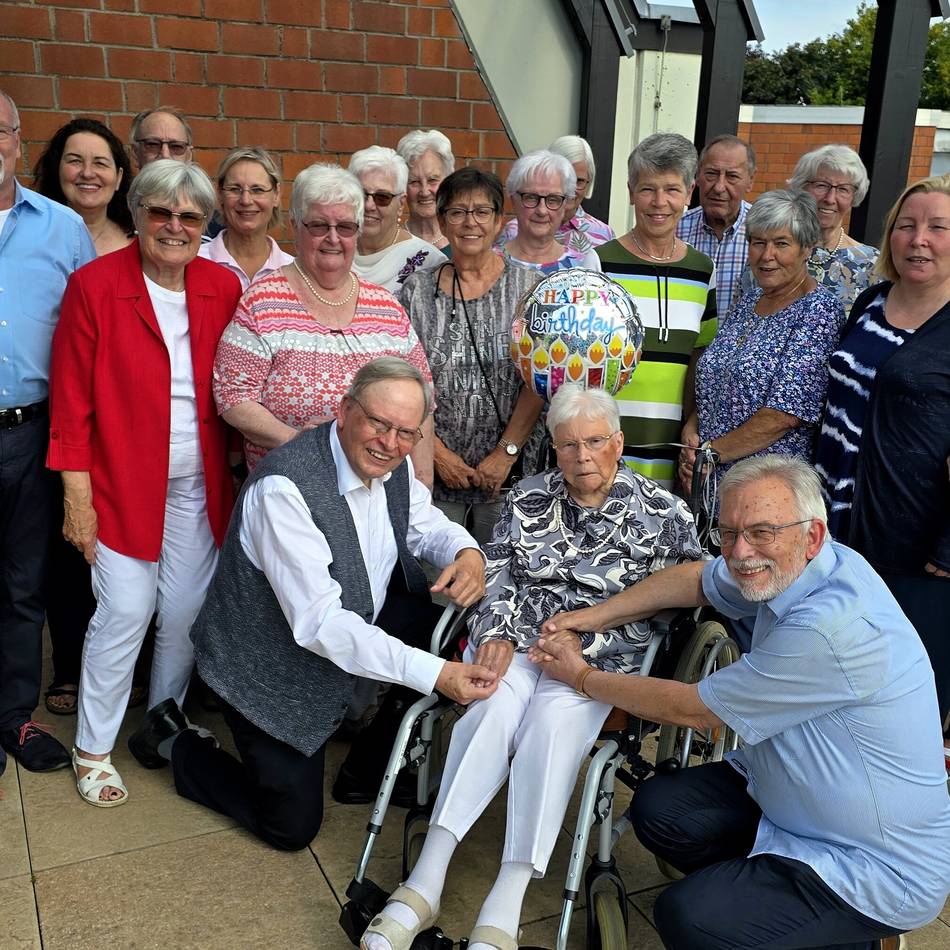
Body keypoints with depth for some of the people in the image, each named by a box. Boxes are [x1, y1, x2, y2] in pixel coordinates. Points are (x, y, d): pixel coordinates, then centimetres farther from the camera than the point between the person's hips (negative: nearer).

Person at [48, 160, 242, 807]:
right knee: (126, 613, -2)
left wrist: (240, 466, 1)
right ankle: (93, 749, 19)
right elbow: (70, 402, -7)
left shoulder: (224, 288, 2)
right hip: (123, 483, -3)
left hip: (198, 485, 3)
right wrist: (78, 496, -9)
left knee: (186, 612, 8)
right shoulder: (95, 285, -8)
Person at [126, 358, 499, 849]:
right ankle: (177, 743, 24)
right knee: (293, 827, 2)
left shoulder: (392, 466, -9)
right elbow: (319, 624, -37)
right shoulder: (284, 486, -33)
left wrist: (467, 552, -16)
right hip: (268, 673, -7)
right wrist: (434, 673, -41)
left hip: (353, 635, 7)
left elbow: (427, 525, 9)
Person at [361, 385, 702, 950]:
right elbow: (496, 574, 10)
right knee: (493, 707, -31)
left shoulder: (662, 514, 4)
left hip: (601, 655, -2)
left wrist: (580, 635, -11)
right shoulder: (528, 498, 13)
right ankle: (424, 885, -32)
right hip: (517, 639, 2)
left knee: (554, 723, -33)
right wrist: (498, 634, -11)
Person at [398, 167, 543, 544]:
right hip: (435, 469, 1)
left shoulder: (526, 286, 1)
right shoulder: (417, 290, 4)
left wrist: (506, 453, -12)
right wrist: (437, 452, -7)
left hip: (509, 471, -1)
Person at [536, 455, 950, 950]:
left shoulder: (831, 628, -33)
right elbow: (694, 579, 12)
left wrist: (582, 676, -8)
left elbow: (691, 709, -21)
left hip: (882, 868, -8)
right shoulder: (787, 568, -7)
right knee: (657, 808, -2)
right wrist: (592, 617, 1)